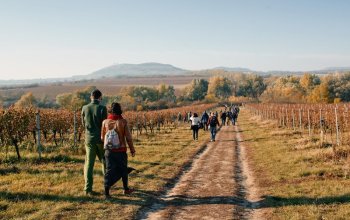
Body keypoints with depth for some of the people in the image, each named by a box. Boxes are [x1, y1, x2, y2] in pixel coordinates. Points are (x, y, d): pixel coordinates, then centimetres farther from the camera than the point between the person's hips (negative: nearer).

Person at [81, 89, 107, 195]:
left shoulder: (85, 108, 0)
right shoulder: (102, 108, -11)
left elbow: (84, 124, 11)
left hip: (89, 138, 2)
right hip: (101, 138, -2)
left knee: (89, 163, 2)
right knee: (104, 161, 18)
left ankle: (88, 188, -4)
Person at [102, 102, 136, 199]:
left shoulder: (105, 122, -2)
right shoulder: (123, 122, -9)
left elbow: (102, 137, 8)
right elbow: (128, 137, -7)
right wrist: (132, 149, 4)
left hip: (109, 151, 1)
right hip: (121, 151, -1)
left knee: (109, 170, 3)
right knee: (123, 170, 16)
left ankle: (106, 191, -8)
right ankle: (126, 189, 30)